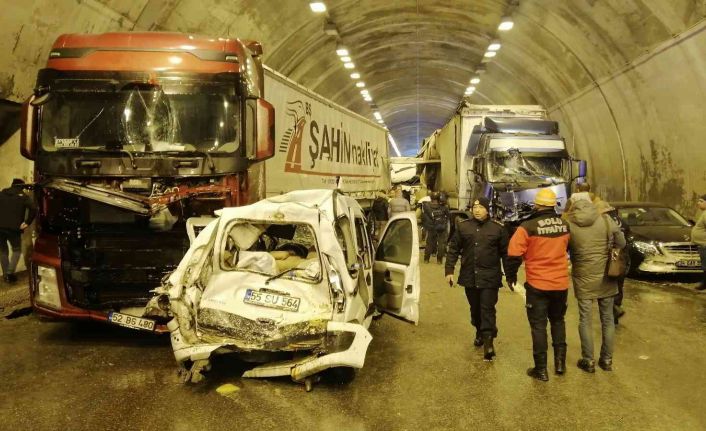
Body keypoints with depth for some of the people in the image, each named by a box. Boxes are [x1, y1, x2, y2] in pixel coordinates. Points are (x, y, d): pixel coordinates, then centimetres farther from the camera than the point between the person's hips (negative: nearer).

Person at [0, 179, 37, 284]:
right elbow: (33, 209, -14)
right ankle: (10, 272, -5)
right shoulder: (23, 196, 2)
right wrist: (27, 222, -7)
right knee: (17, 250, 12)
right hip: (14, 228, -3)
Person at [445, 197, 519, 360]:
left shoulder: (498, 228, -3)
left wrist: (511, 276, 1)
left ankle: (488, 341, -4)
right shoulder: (462, 226, 1)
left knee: (487, 309, -7)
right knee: (475, 308, 17)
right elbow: (453, 249, 5)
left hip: (490, 277, -3)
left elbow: (506, 253, 1)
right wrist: (449, 270, -2)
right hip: (469, 276, 3)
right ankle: (480, 333, 37)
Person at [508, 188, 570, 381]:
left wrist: (529, 254, -1)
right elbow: (565, 247, 11)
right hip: (561, 283, 4)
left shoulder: (528, 226, -17)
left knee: (538, 325, 6)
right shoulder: (565, 225, -2)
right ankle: (560, 361, 24)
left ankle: (541, 369, 12)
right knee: (558, 321, 23)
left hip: (538, 284, -4)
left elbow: (513, 252, -19)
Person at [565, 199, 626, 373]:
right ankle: (607, 359, 23)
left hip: (583, 280, -2)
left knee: (585, 320, 9)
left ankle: (588, 361, 14)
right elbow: (621, 243, 1)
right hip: (606, 278, 2)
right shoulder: (606, 220, -6)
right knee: (608, 319, 15)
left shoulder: (569, 224, -10)